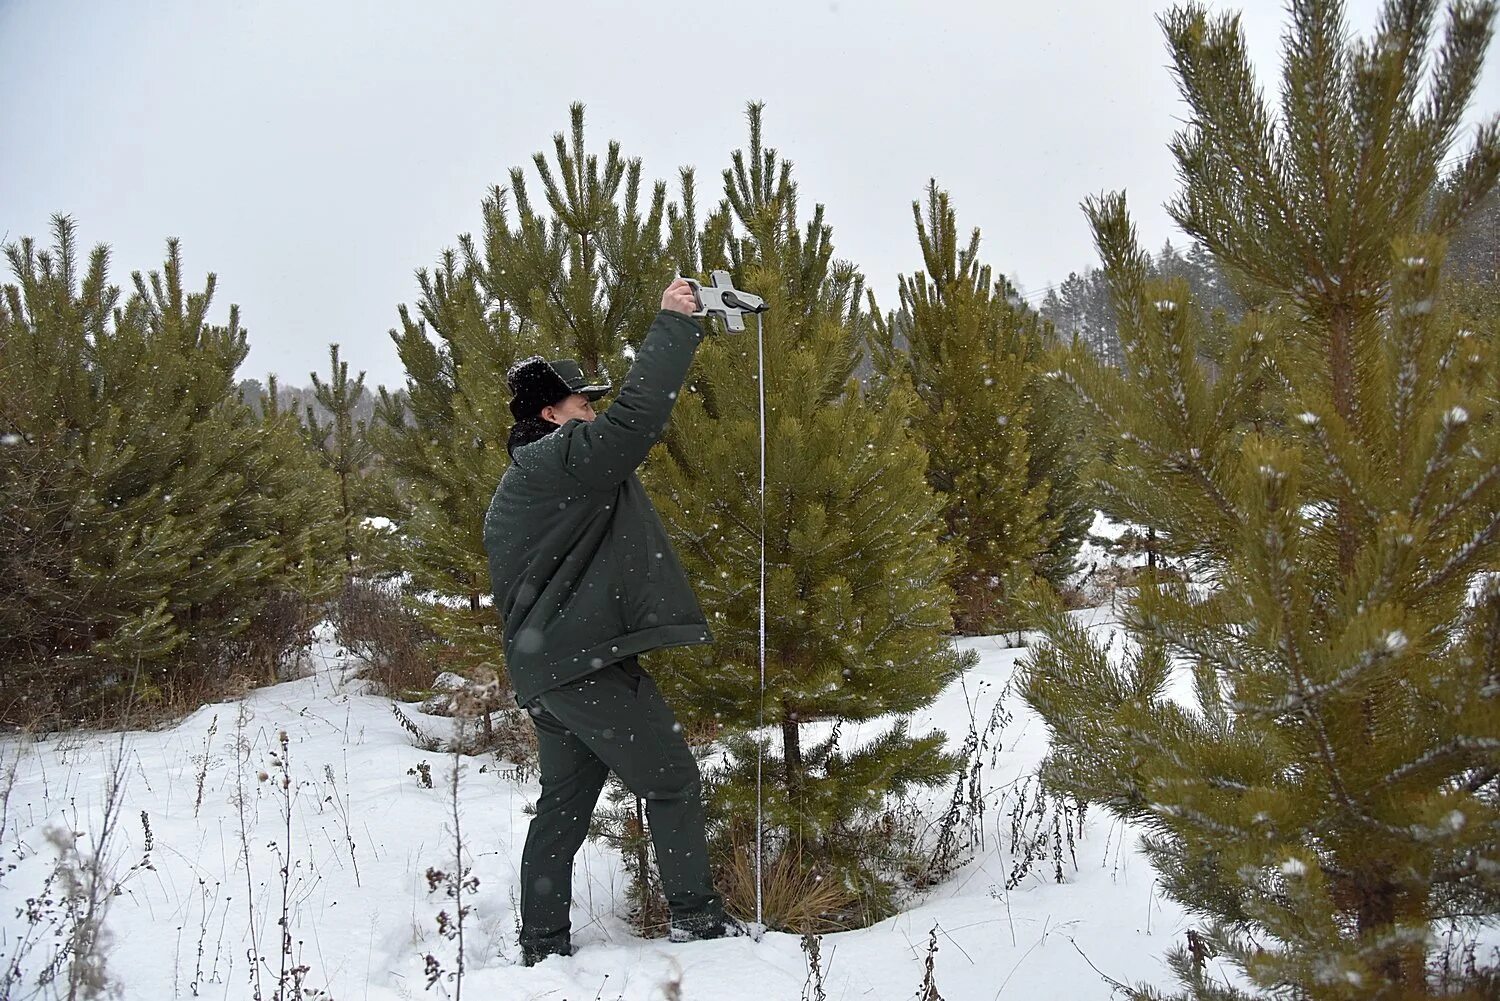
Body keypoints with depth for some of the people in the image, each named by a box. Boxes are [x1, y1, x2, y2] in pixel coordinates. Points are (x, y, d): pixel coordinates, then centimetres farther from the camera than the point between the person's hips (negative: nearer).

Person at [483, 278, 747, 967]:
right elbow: (637, 415, -22)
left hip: (541, 668, 10)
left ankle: (542, 944, 16)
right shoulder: (566, 457, -10)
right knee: (672, 781, 0)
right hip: (591, 661, -10)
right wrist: (674, 323, -17)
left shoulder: (513, 490, 21)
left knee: (563, 805, 13)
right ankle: (695, 915, 4)